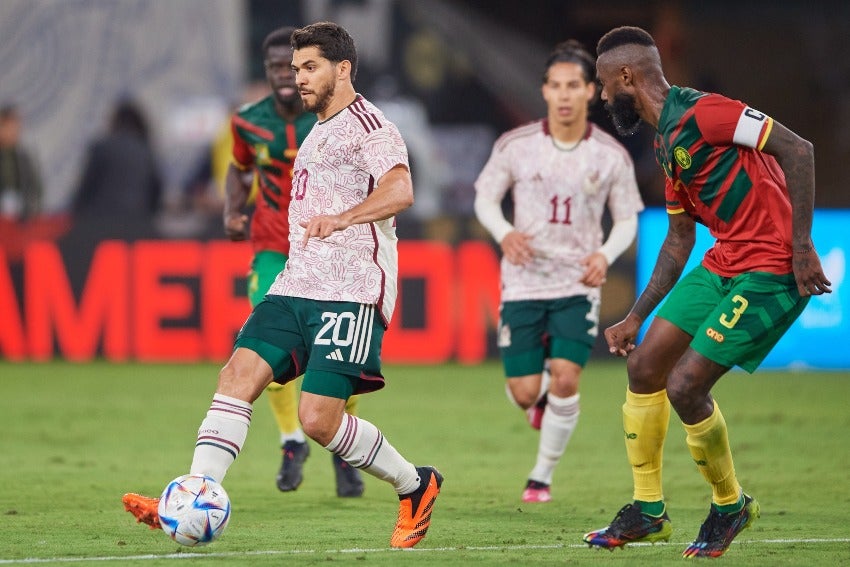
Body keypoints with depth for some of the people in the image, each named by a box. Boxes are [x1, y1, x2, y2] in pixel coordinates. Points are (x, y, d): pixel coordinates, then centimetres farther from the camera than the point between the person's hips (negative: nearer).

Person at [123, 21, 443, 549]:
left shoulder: (369, 125, -7)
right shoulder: (319, 133, 23)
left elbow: (399, 190, -26)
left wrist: (341, 218, -41)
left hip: (352, 292, -9)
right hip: (296, 287, 9)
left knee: (319, 418, -14)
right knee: (239, 373, -12)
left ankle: (415, 486, 9)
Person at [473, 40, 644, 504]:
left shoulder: (611, 156, -4)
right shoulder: (515, 145, -6)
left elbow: (627, 219, 7)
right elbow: (485, 197, 6)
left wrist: (605, 256, -12)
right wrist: (505, 233, -15)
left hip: (578, 285, 0)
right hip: (523, 280, 0)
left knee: (565, 380, -16)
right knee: (524, 392, -3)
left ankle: (542, 475, 4)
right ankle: (541, 393, 38)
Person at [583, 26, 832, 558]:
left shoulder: (700, 112, -15)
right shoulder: (667, 140, 16)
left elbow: (798, 149, -21)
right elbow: (679, 241, 24)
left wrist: (801, 246, -23)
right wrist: (636, 317, 23)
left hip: (772, 269, -10)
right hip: (725, 261, 10)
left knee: (685, 386, -12)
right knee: (644, 365, 8)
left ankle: (731, 505, 12)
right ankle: (648, 512, 20)